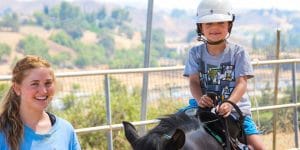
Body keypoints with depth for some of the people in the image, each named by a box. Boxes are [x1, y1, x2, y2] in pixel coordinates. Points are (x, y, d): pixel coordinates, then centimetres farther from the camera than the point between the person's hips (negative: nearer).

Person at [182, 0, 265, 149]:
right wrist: (200, 99, -29)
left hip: (236, 108, -1)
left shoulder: (237, 52, -2)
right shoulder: (196, 53, 4)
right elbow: (194, 81, -5)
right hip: (206, 108, 1)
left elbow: (242, 83, -11)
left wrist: (229, 103, -31)